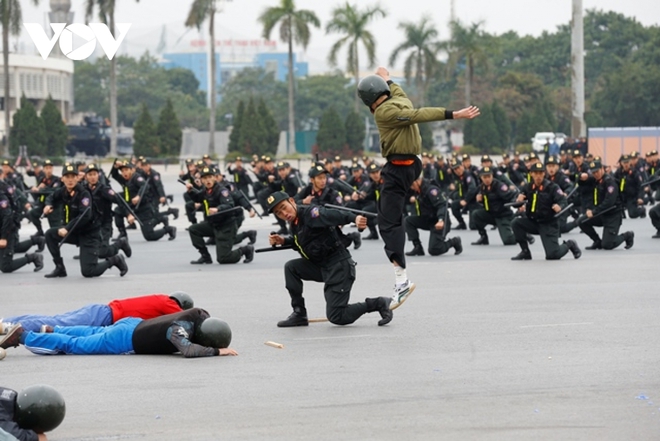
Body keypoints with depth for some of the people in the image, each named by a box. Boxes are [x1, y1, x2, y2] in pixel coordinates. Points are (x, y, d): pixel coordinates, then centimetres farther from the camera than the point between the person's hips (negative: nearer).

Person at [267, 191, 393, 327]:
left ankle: (378, 304, 6)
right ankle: (299, 314, 5)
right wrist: (283, 241, 8)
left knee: (336, 317, -9)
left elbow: (333, 215, -37)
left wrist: (354, 218, -56)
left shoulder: (310, 213, -19)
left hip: (339, 266, -9)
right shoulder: (294, 222, 8)